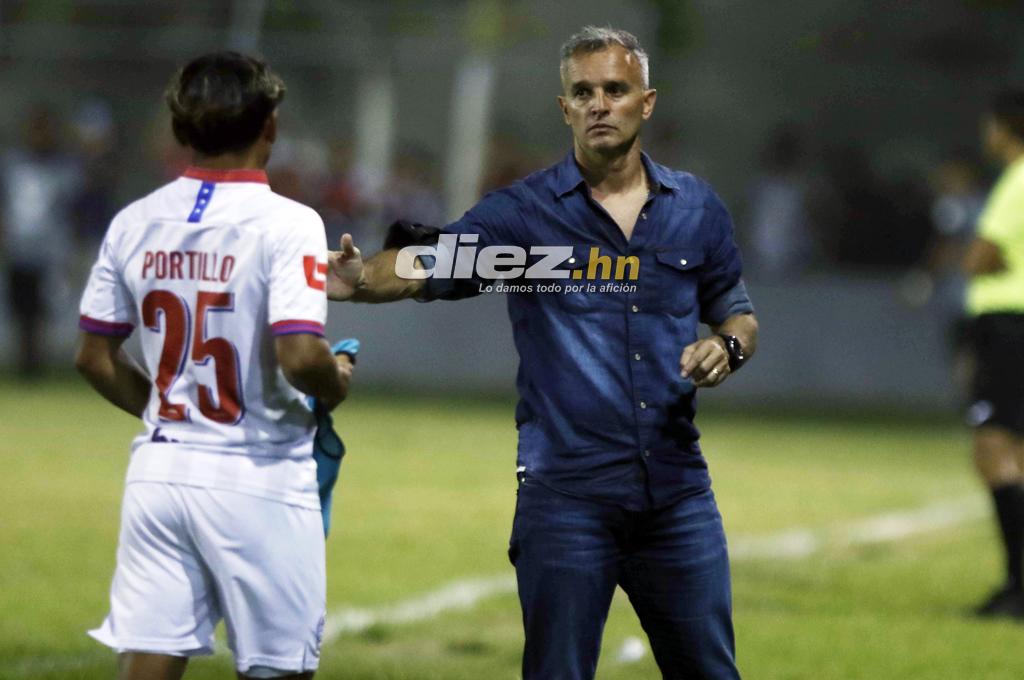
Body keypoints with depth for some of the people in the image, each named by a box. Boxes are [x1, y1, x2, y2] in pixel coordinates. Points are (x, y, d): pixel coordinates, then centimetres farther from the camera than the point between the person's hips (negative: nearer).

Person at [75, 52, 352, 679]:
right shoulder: (286, 224, -11)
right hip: (257, 477, -5)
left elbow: (95, 358, 11)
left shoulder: (134, 223, 5)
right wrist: (336, 384, 0)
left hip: (159, 468, 5)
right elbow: (299, 356, -21)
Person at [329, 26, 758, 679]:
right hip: (566, 497, -3)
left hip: (678, 495, 3)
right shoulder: (524, 211, -1)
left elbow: (738, 314, 18)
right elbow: (428, 266, -13)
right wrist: (361, 280, -34)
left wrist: (727, 347, -5)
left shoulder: (696, 207, 9)